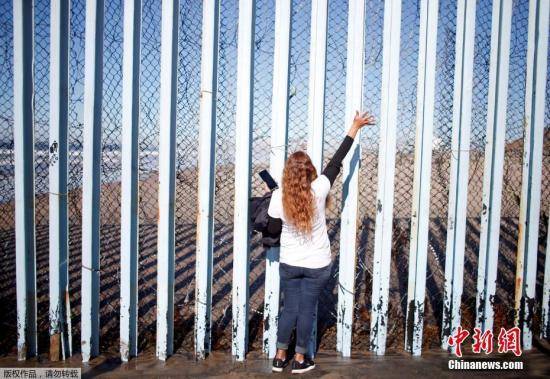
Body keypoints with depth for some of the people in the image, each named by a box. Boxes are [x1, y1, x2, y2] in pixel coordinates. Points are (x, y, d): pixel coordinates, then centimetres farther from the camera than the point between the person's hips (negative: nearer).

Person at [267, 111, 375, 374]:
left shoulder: (278, 197, -13)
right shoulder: (318, 190, -16)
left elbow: (273, 229, -4)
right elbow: (337, 160, -8)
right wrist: (355, 127, 1)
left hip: (289, 263, 1)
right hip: (317, 264, -1)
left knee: (289, 309, 14)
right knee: (307, 310, 10)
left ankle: (280, 357, 23)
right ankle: (299, 360, 21)